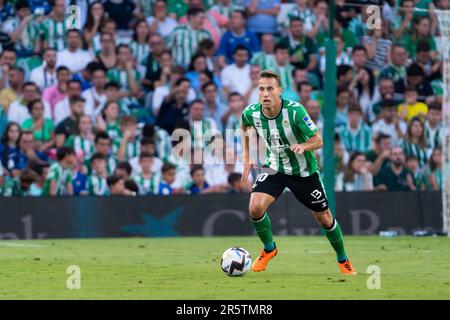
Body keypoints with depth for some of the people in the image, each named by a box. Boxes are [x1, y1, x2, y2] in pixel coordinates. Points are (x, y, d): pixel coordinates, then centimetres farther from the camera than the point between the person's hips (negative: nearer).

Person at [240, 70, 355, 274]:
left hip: (304, 171, -2)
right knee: (255, 207, -20)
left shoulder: (295, 110, -27)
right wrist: (247, 157, 8)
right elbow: (245, 127, 11)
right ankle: (269, 249, 8)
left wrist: (303, 146, -43)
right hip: (274, 167, 2)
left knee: (324, 218, 7)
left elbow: (318, 140, -22)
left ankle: (343, 259, 33)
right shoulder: (251, 113, -15)